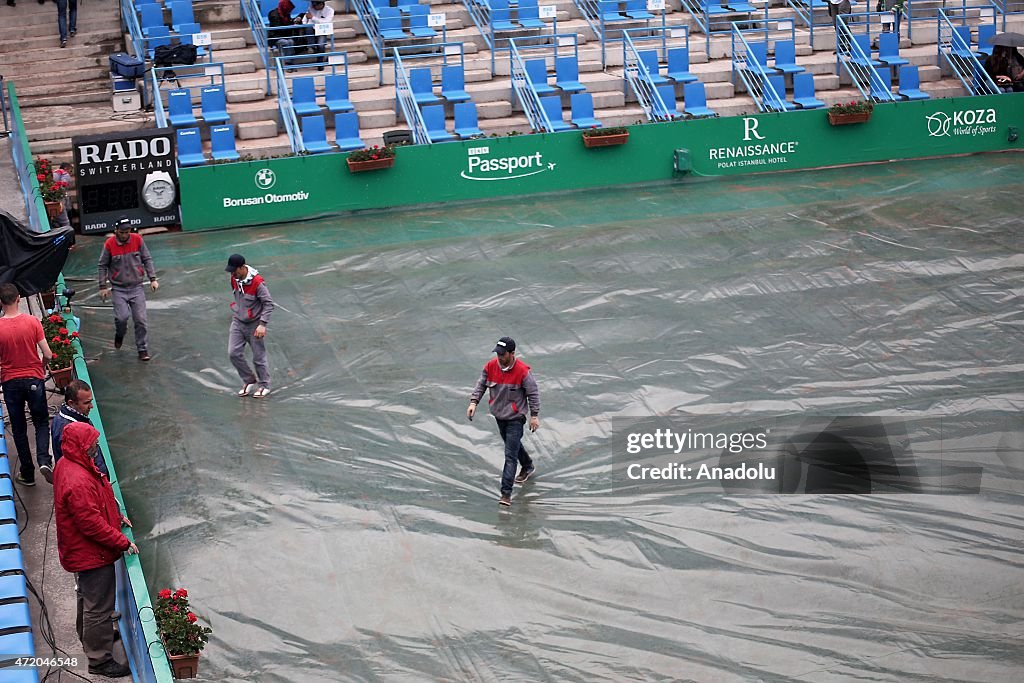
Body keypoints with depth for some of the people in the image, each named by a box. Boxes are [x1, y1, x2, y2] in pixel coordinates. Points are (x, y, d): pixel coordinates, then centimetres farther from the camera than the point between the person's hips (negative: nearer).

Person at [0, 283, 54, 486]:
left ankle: (27, 473, 18)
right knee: (41, 423, 15)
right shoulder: (33, 322, -12)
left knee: (19, 429, 13)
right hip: (34, 379, 0)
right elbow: (47, 354, -10)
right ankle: (44, 460, -9)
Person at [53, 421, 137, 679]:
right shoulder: (77, 482, -35)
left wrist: (117, 516, 14)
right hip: (91, 554, -11)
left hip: (81, 550, 11)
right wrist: (123, 543, -20)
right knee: (99, 606, 3)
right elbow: (92, 524, -30)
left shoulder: (67, 464, -2)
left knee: (89, 597, 30)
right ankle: (99, 659, 14)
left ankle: (89, 636, 50)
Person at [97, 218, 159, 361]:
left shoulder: (137, 240, -3)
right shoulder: (109, 244, -7)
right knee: (122, 317, -16)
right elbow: (103, 266, 4)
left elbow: (147, 260, 7)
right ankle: (119, 335, 18)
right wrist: (103, 286, 2)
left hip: (136, 287, 1)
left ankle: (143, 349, 10)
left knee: (140, 320, -3)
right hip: (119, 289, -1)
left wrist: (153, 279, 1)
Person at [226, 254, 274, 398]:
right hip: (238, 322, 6)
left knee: (258, 357, 2)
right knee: (234, 353, -3)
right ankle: (249, 380, 15)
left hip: (254, 324, -6)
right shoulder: (234, 279, -2)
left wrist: (262, 324, -24)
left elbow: (269, 304, -19)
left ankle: (265, 386, 20)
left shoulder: (257, 282, -23)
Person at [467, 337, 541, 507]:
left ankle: (506, 492, -8)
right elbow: (480, 384, 4)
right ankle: (527, 466, 54)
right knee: (513, 445, 27)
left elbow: (533, 393, -11)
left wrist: (534, 416, -8)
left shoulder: (522, 371, -21)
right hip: (499, 416, 6)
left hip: (515, 418, -6)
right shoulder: (490, 366, -8)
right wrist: (473, 402, -9)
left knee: (510, 455, -9)